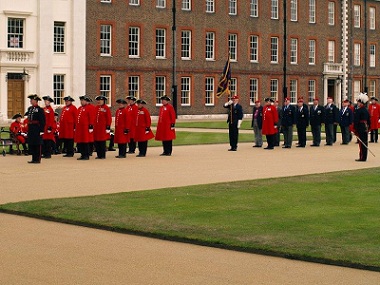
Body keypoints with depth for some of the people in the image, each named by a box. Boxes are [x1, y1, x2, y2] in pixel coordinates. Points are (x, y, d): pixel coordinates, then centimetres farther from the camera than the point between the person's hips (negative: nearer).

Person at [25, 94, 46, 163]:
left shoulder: (40, 109, -8)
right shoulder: (29, 109, 14)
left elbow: (42, 121, -11)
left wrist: (41, 130, -15)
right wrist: (28, 129, 16)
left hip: (37, 130, -7)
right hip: (31, 129, 7)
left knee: (37, 145, -2)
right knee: (31, 144, 8)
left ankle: (38, 159, 3)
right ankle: (34, 159, 15)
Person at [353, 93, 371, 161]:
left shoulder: (358, 111, -14)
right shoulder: (366, 110, 11)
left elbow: (356, 121, -16)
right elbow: (369, 121, 16)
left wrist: (355, 130, -12)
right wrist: (368, 128, 22)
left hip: (360, 129, -8)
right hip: (366, 129, 8)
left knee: (361, 143, -6)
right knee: (365, 143, 9)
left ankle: (362, 157, -6)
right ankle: (364, 157, 14)